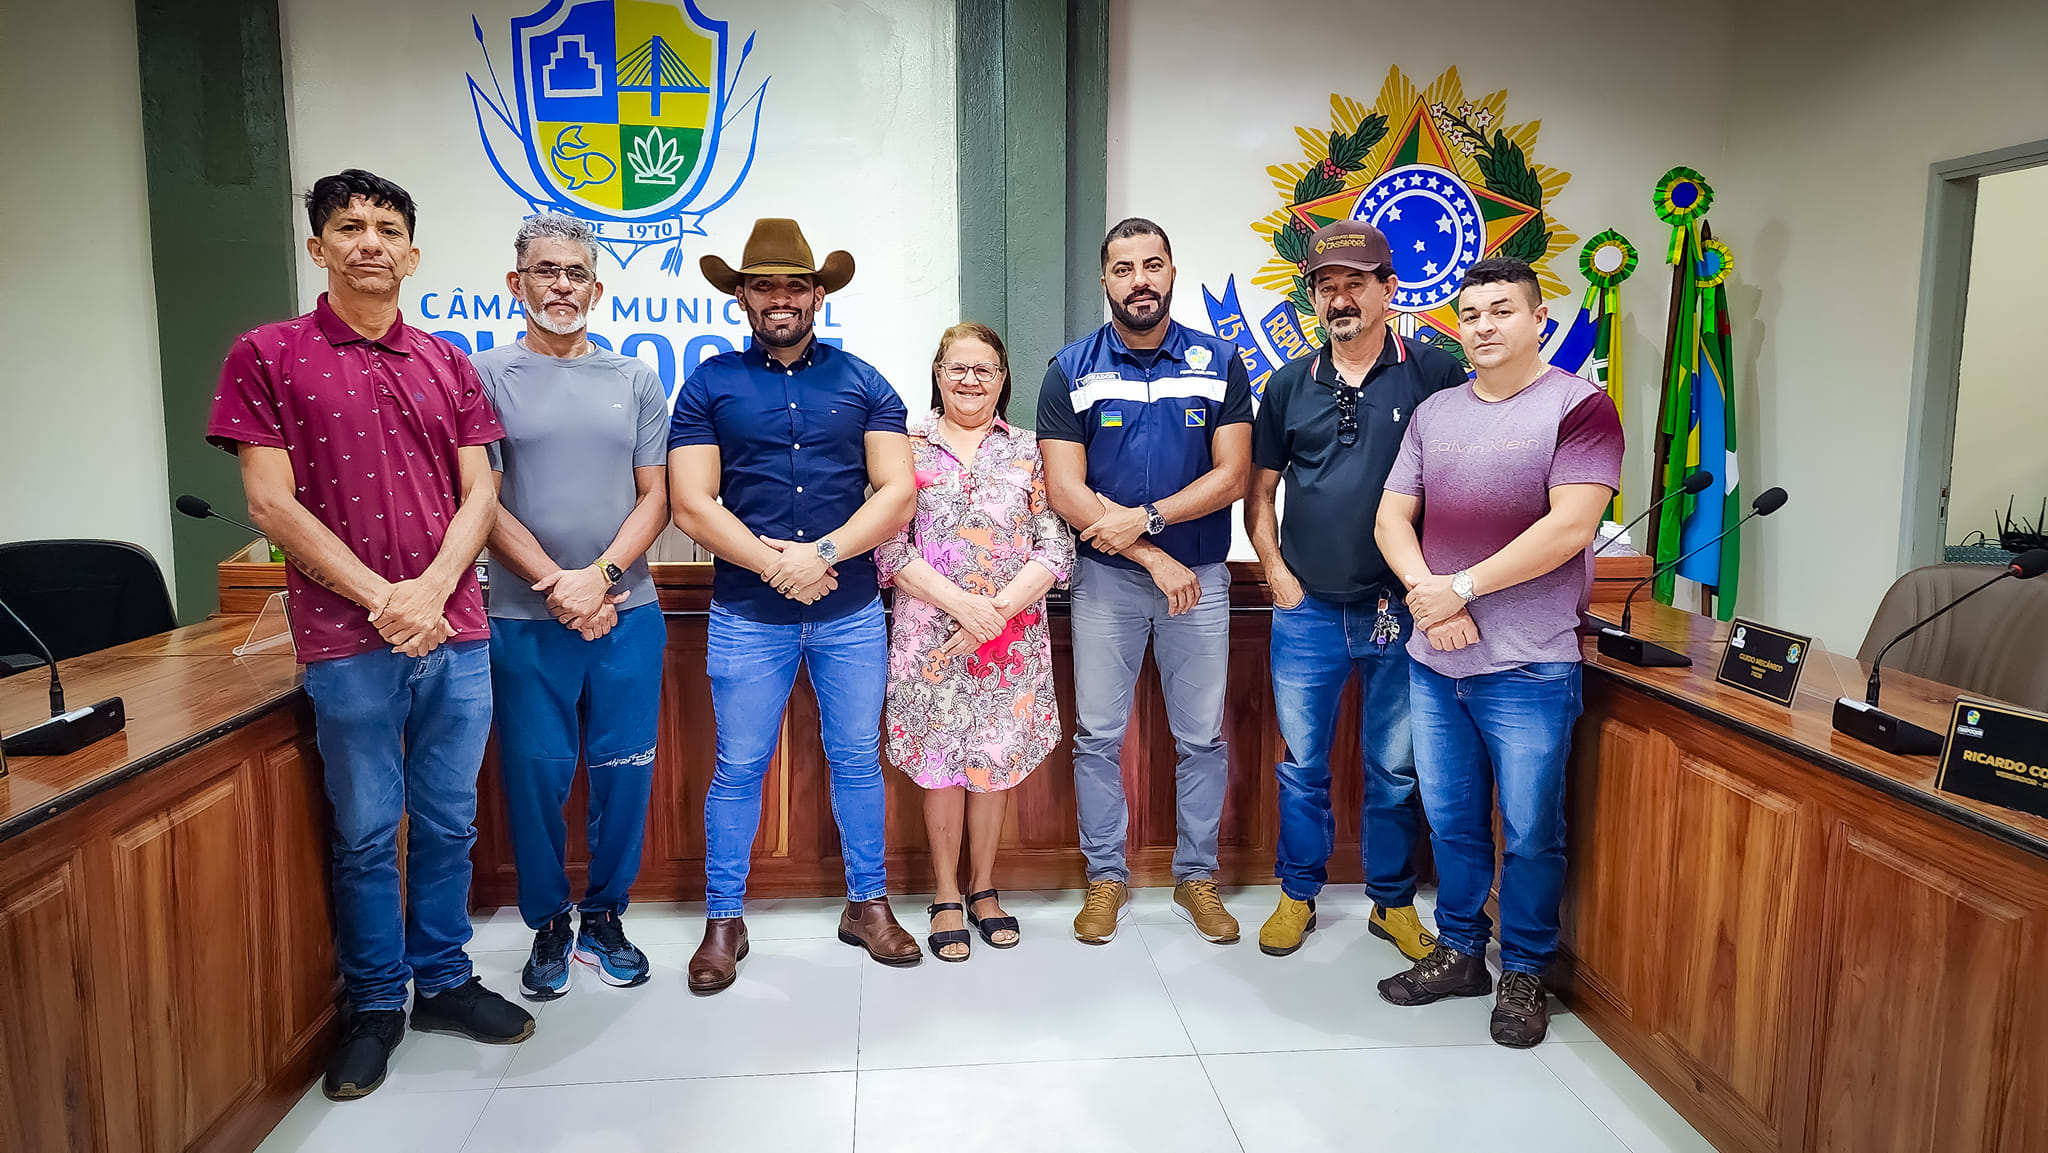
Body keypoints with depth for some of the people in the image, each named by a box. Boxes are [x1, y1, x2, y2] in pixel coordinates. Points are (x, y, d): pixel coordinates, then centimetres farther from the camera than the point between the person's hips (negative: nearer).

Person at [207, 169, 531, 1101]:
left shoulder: (446, 363, 10)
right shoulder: (267, 355, 0)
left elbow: (479, 494, 5)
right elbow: (271, 504, -6)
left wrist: (431, 589, -11)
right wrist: (380, 599, -13)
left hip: (454, 632, 3)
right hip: (347, 641, -3)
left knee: (448, 823, 13)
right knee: (366, 832, 8)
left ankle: (444, 981, 29)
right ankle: (375, 1006, 25)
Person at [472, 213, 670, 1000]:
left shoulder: (635, 381, 10)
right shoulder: (487, 377, 3)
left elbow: (654, 496, 5)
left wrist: (601, 575, -10)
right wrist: (558, 587, -12)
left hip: (628, 612, 2)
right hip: (526, 618, -2)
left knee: (624, 774, 7)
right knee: (536, 775, 5)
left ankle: (604, 919, 25)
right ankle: (548, 927, 24)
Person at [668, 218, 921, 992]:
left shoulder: (863, 383, 6)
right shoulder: (709, 386, 3)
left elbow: (898, 494, -3)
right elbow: (692, 506, -5)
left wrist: (822, 553, -16)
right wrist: (777, 566, -16)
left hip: (851, 611, 1)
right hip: (747, 615, -1)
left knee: (857, 759, 11)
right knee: (739, 768, 7)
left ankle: (868, 904, 27)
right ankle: (724, 920, 23)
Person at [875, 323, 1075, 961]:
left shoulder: (1029, 451, 6)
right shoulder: (908, 448, 3)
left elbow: (1056, 548, -1)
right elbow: (891, 547, -4)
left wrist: (998, 610, -13)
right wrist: (960, 603, -15)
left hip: (1013, 637, 1)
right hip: (929, 635, -1)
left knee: (996, 760, 8)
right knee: (940, 763, 6)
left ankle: (984, 888, 27)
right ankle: (947, 895, 22)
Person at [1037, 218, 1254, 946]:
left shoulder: (1218, 363, 1)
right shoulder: (1071, 371, -2)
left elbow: (1232, 476, -6)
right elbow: (1066, 490, -10)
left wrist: (1145, 517, -18)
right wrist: (1155, 560, -14)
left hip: (1200, 576, 1)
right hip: (1106, 578, 0)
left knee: (1202, 737, 8)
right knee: (1097, 736, 6)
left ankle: (1197, 878, 25)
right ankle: (1106, 879, 22)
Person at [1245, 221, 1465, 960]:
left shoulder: (1435, 374, -2)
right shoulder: (1291, 384, 7)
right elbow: (1259, 491, 12)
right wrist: (1277, 573, 1)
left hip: (1402, 611, -2)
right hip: (1307, 613, 2)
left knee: (1395, 772, 11)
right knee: (1301, 767, 11)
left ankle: (1392, 903, 28)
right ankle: (1298, 896, 27)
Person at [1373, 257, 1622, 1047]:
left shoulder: (1580, 407, -6)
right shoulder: (1435, 413, 12)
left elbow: (1569, 527, -16)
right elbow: (1392, 515, 8)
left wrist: (1462, 586, -14)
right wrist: (1425, 590, -10)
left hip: (1528, 667, -5)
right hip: (1435, 661, 5)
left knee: (1530, 832, 6)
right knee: (1452, 822, 16)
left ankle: (1523, 974, 24)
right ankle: (1459, 952, 32)